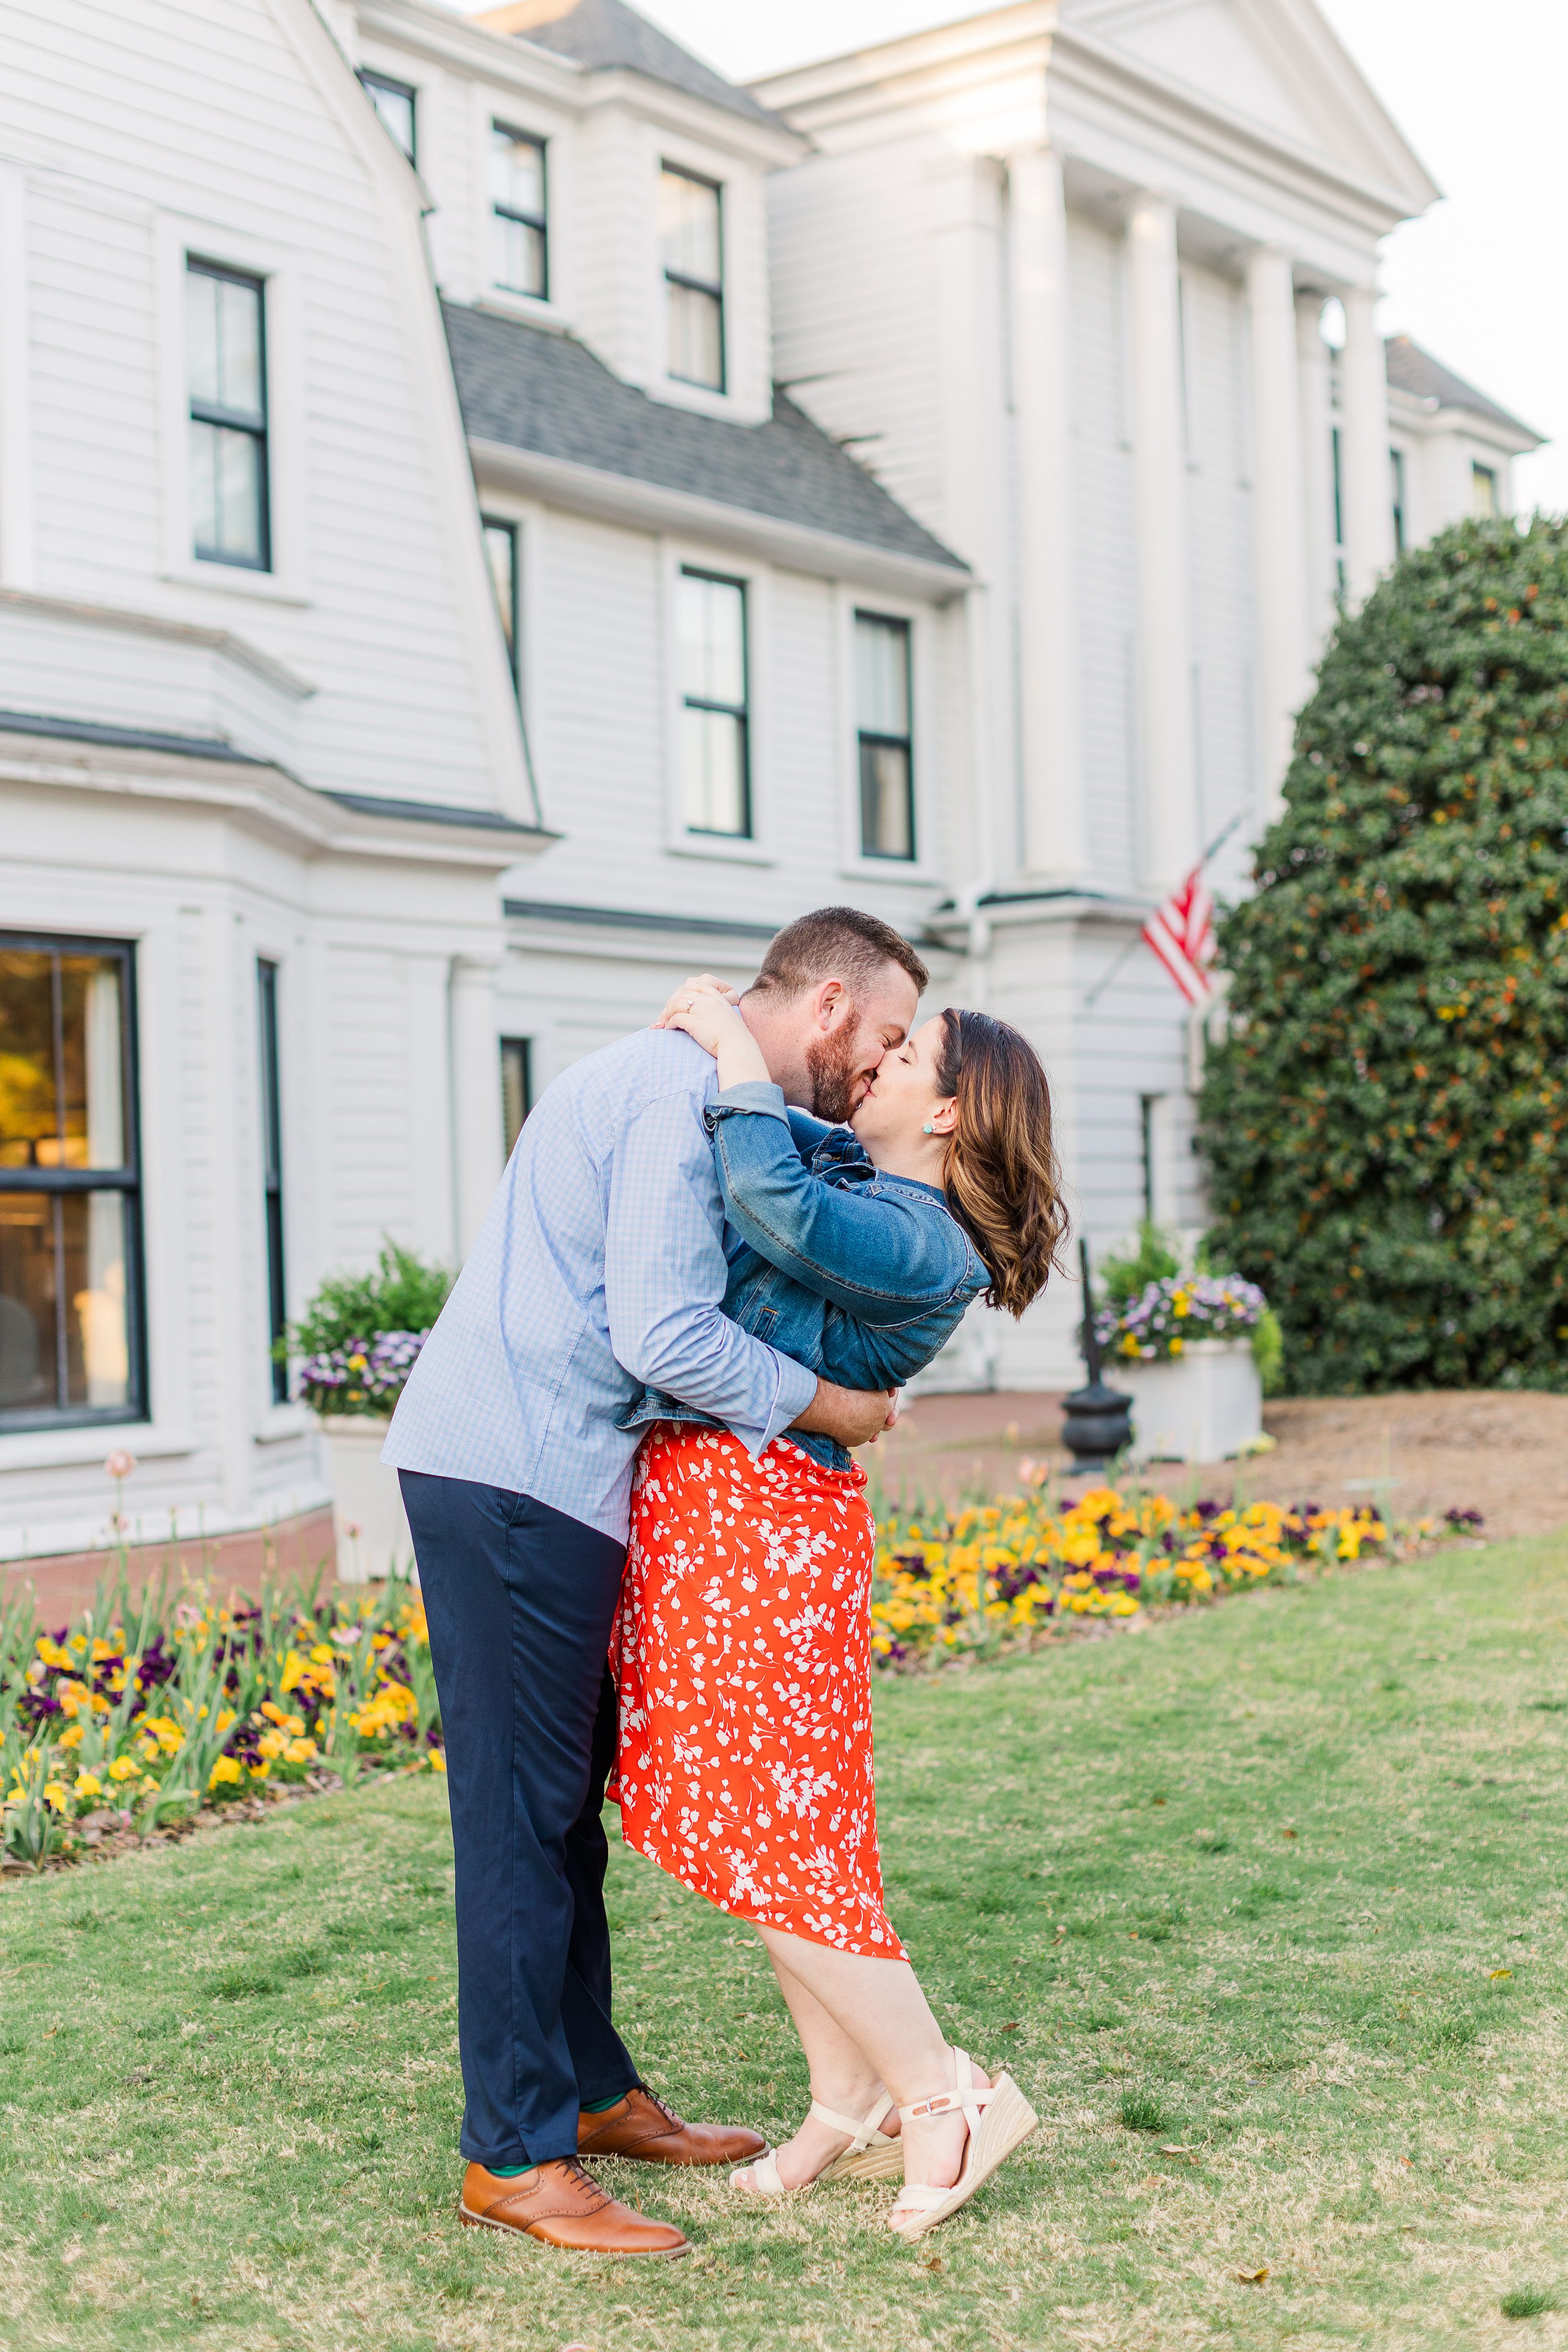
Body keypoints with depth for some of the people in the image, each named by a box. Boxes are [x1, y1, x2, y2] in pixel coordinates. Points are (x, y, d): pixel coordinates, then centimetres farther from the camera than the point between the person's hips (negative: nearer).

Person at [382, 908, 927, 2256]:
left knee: (568, 1800, 15)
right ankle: (514, 2156, 1)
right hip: (516, 1476, -11)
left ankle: (592, 2089, 26)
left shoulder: (695, 1084, 20)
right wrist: (834, 1410, -9)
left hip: (536, 1473, 11)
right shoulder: (684, 1092, -14)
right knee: (523, 1807, -6)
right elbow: (664, 1334, -20)